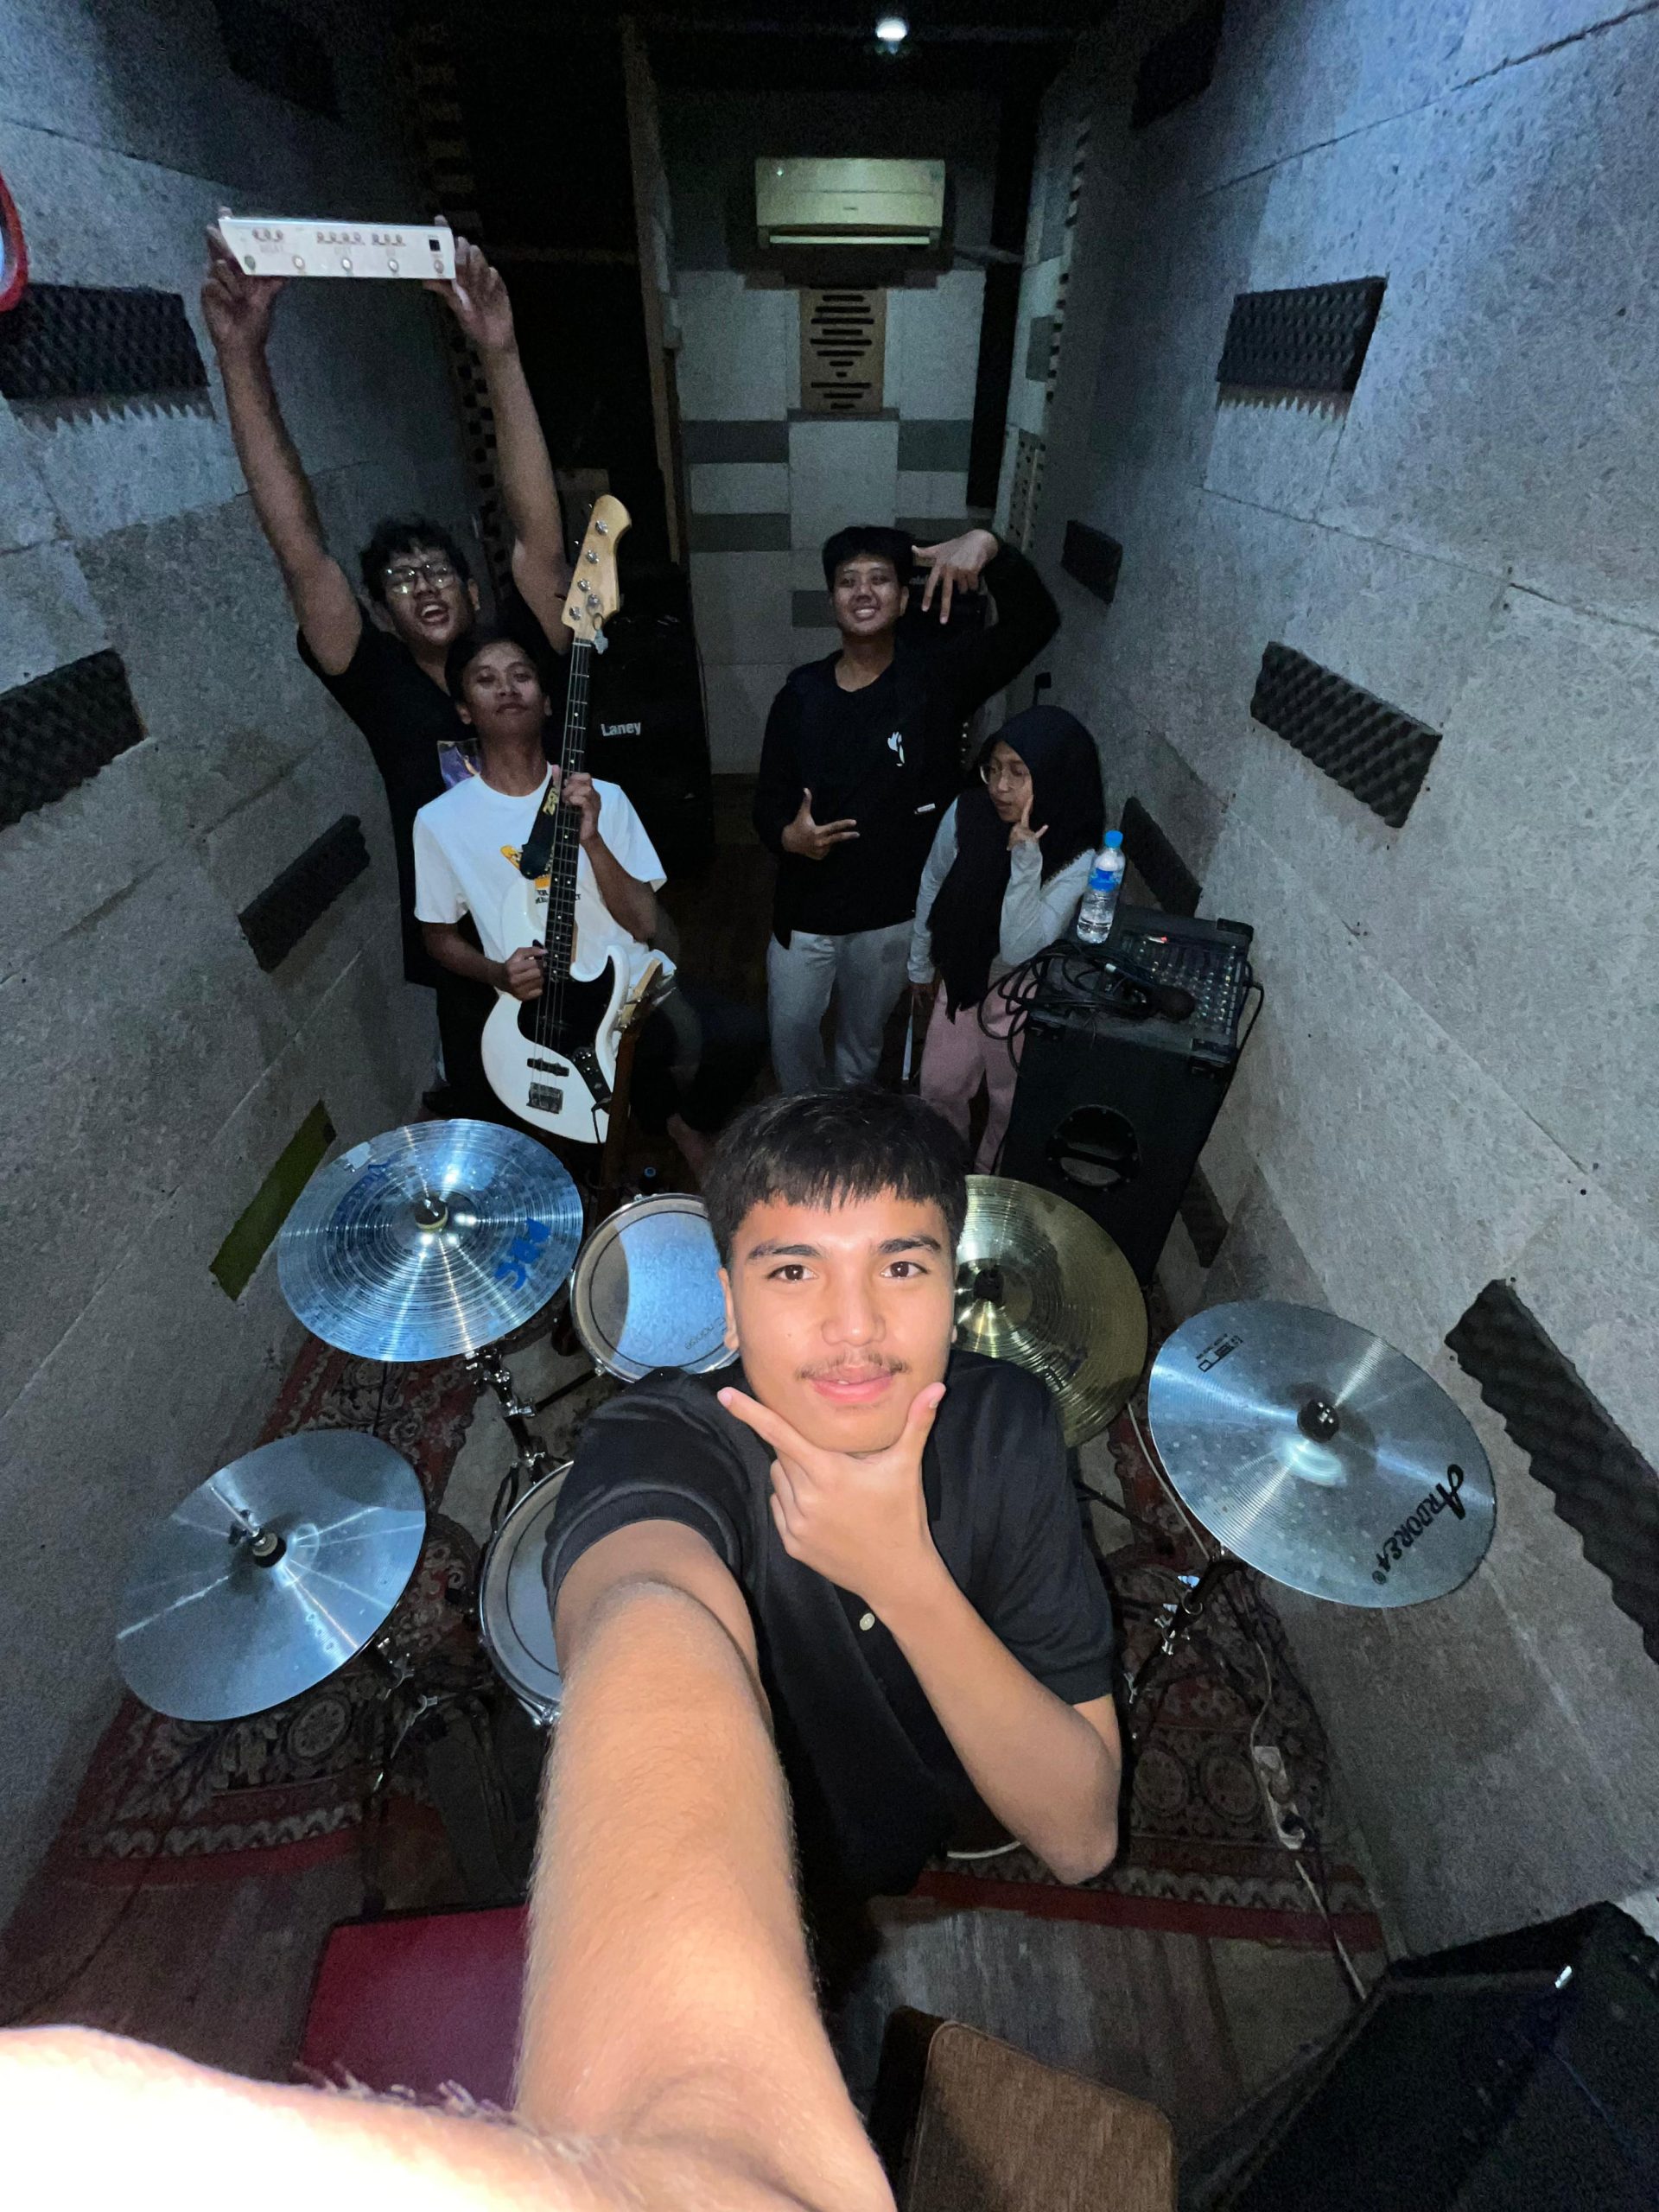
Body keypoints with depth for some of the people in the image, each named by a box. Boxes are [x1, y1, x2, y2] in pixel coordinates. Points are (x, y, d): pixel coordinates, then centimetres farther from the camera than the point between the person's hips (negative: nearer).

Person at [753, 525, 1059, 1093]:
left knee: (862, 1039, 22)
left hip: (893, 913, 0)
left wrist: (989, 546, -39)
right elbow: (769, 800, 0)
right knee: (790, 1031, 16)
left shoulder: (935, 675, -10)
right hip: (805, 912, 1)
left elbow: (1036, 623, -22)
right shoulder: (801, 693, -6)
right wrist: (787, 835, -23)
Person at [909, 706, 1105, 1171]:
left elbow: (1020, 949, -36)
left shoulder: (1077, 859, -28)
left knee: (1009, 1104, 19)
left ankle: (988, 1180, 50)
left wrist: (1025, 856, -43)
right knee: (939, 1089, 21)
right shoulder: (967, 813, -18)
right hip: (962, 976, 4)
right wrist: (921, 966, 11)